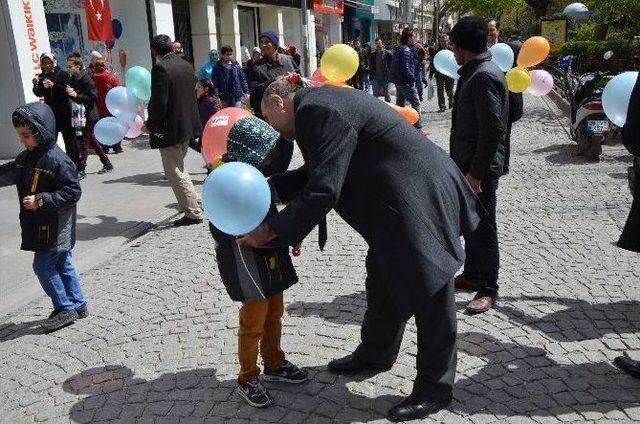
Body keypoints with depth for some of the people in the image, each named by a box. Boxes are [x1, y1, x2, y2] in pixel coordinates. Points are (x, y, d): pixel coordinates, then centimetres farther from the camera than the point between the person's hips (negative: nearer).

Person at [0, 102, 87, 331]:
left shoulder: (57, 160, -19)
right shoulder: (26, 158, 8)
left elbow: (73, 192, -21)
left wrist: (41, 200, -24)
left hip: (55, 228, -9)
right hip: (41, 226, 9)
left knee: (43, 266, -3)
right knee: (62, 265, 15)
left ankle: (65, 308, 9)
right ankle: (77, 304, 26)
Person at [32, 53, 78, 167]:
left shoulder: (62, 73, -3)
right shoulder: (42, 76, 9)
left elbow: (67, 90, -14)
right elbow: (39, 94, 6)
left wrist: (54, 85, -28)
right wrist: (36, 85, -12)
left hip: (64, 112, -4)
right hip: (50, 112, 4)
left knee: (69, 137, 1)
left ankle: (75, 162, 7)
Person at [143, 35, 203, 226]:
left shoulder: (160, 68, -17)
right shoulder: (186, 65, 8)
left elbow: (159, 102, -21)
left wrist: (150, 126, -8)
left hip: (170, 129, -9)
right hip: (188, 125, 9)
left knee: (174, 171, 0)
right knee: (179, 166, 24)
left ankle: (193, 213, 3)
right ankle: (192, 200, 30)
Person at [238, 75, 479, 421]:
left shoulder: (317, 110, -21)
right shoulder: (319, 105, 11)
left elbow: (322, 191, -26)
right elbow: (316, 172, 17)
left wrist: (270, 231, -17)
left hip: (420, 199, -11)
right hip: (395, 201, 11)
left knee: (428, 292, 3)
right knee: (382, 283, 22)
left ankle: (434, 389, 21)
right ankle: (375, 354, 43)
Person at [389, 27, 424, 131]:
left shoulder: (398, 49, 12)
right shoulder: (406, 50, -17)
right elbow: (405, 68, -23)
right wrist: (413, 78, -13)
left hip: (398, 81, 10)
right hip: (406, 82, -9)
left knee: (400, 103, 15)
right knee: (416, 103, -4)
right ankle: (418, 126, -3)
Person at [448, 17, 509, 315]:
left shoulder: (484, 76, -18)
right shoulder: (475, 72, 13)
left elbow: (493, 129, -23)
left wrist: (476, 172, -22)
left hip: (480, 168, -10)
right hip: (469, 164, 10)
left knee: (483, 228, 0)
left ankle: (488, 290, 12)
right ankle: (472, 275, 33)